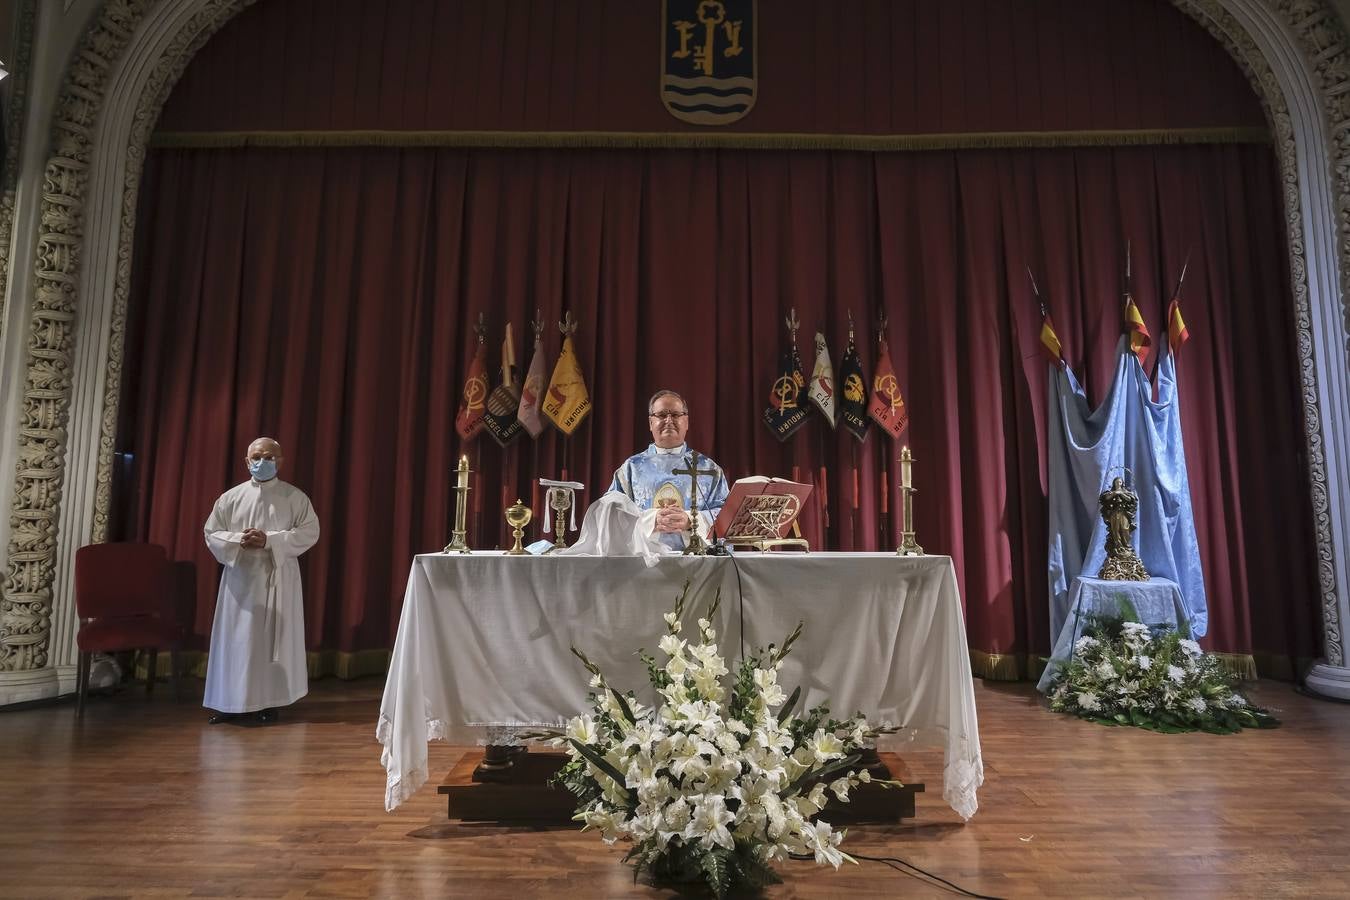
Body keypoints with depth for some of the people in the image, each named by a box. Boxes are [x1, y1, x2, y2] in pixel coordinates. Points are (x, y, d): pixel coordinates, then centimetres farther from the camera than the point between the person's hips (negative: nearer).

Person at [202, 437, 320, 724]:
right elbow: (211, 533, 5)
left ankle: (269, 701, 11)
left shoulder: (295, 497, 0)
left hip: (278, 580, -2)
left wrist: (270, 540, -18)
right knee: (235, 640, 4)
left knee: (274, 640, 2)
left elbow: (309, 532, -8)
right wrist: (238, 540, -15)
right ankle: (231, 701, 15)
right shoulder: (231, 497, 7)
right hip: (240, 579, 2)